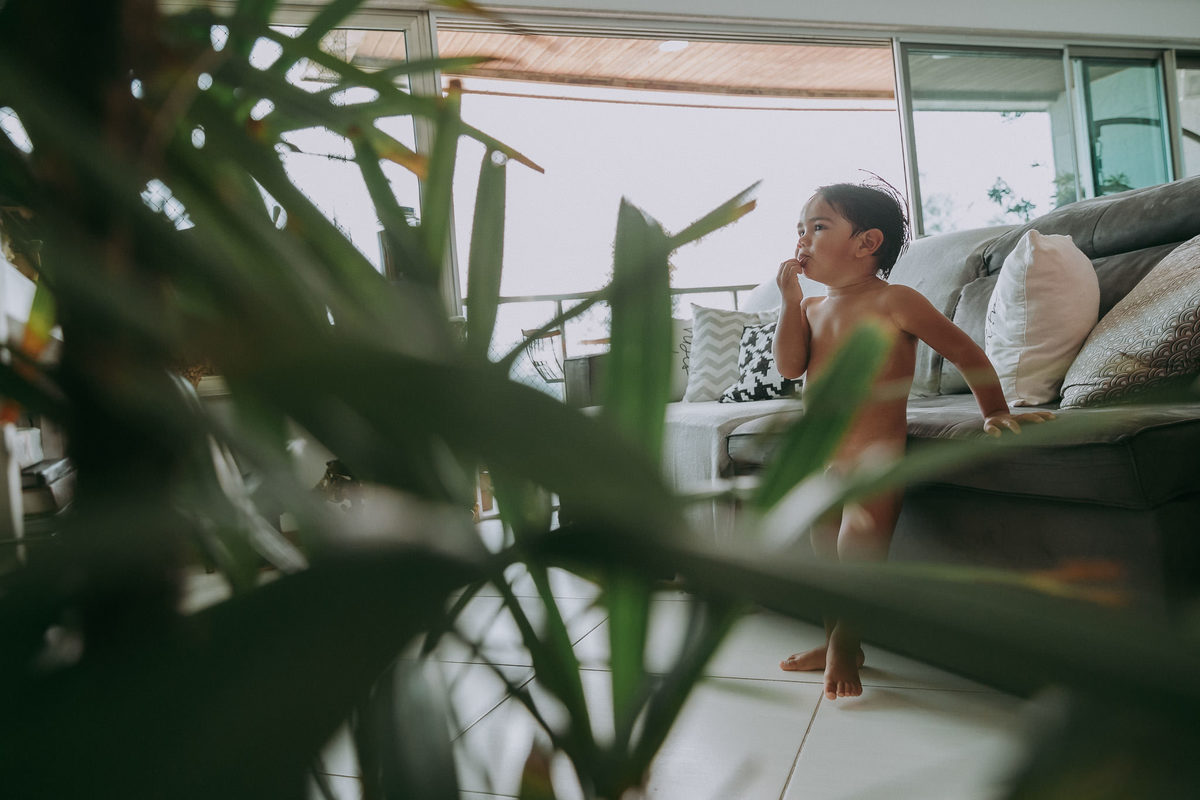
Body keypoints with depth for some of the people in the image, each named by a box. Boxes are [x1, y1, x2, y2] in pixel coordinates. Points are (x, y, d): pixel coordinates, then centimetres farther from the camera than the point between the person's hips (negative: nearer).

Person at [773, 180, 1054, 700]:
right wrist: (790, 298, -8)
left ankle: (846, 642, 10)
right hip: (822, 456, 7)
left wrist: (995, 413, -2)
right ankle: (834, 641, 33)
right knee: (827, 555, 15)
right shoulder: (814, 308, 9)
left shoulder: (894, 302, -11)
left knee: (859, 551, -14)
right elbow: (790, 367, -5)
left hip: (876, 453, -7)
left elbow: (965, 352, -5)